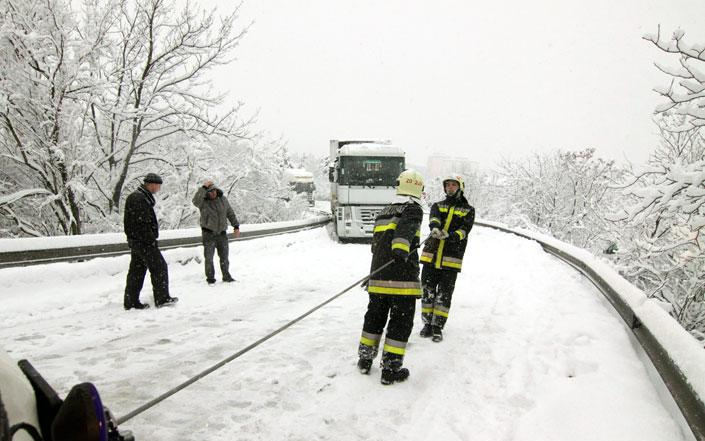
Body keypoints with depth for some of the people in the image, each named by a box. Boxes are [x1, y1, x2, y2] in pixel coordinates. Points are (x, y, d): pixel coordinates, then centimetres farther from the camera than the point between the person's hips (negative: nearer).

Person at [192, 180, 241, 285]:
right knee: (209, 257, -2)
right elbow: (195, 200, -35)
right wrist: (204, 187, -32)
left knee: (224, 256, 11)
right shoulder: (203, 202, -9)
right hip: (208, 233, -4)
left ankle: (226, 276, 25)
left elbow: (230, 213, 12)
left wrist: (236, 226, 8)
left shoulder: (223, 199, 4)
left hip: (222, 233, 4)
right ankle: (210, 278, 11)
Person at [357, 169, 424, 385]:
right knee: (401, 321, 2)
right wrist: (401, 249, -44)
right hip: (403, 278, -7)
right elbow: (406, 229, -26)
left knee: (375, 316, 19)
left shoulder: (384, 212, 19)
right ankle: (391, 369, 4)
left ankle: (365, 359, 28)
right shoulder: (413, 209, -3)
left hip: (378, 276, 7)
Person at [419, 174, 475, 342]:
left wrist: (450, 236, -30)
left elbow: (464, 230, -9)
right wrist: (435, 228, -34)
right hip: (431, 254, 2)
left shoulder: (468, 210, 8)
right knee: (428, 291, 6)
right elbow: (433, 218, -9)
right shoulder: (438, 206, 15)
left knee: (444, 294, 0)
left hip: (451, 259, -2)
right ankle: (427, 323, 19)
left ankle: (438, 327, 11)